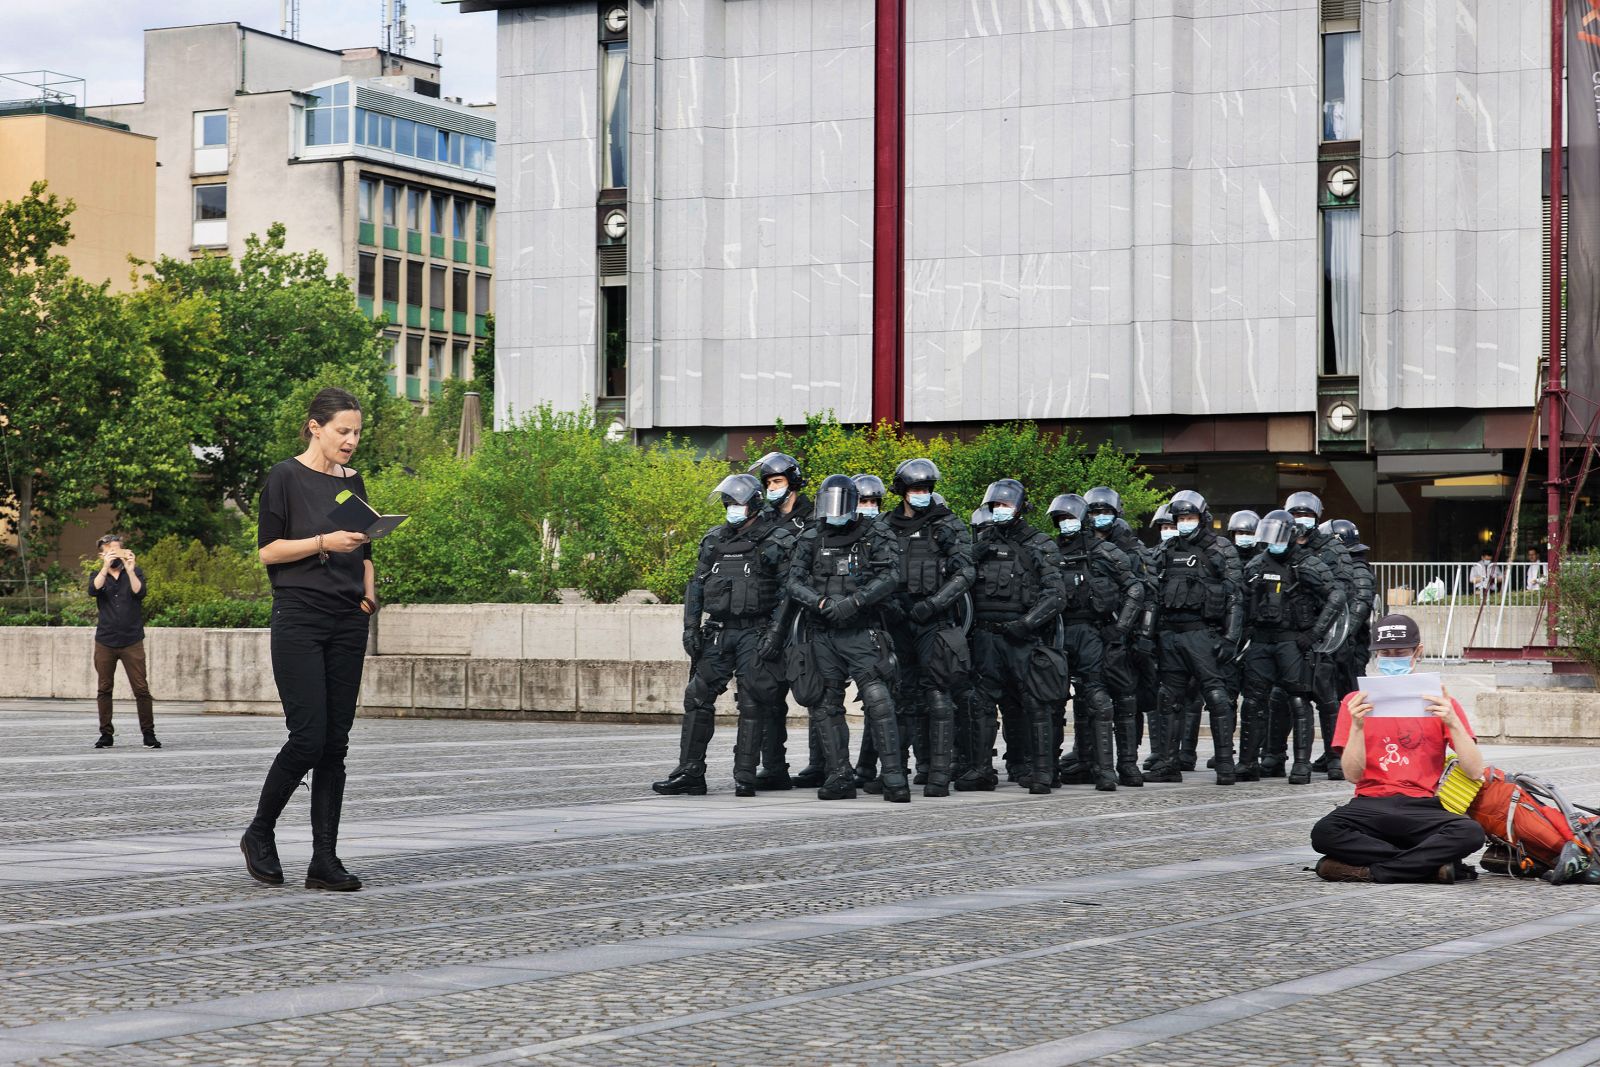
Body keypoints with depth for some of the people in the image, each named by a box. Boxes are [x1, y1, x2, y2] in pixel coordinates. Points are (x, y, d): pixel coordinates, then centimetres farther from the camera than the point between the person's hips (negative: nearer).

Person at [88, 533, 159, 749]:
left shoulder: (135, 572, 7)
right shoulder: (99, 575, 9)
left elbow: (140, 592, -12)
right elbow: (93, 590, -13)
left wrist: (129, 570, -21)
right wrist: (106, 568, -24)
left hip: (132, 642, -2)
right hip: (105, 642, 2)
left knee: (141, 689, -6)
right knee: (104, 689, 4)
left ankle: (149, 734, 0)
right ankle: (106, 734, 11)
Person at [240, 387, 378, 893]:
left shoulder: (353, 482, 14)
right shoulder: (286, 477, -4)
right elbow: (268, 549, -7)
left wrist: (368, 591, 6)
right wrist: (325, 542, -18)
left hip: (347, 624, 6)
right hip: (299, 619, -6)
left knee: (335, 742, 2)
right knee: (308, 737, -11)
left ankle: (325, 860, 4)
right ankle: (259, 835, 10)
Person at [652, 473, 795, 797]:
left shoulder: (778, 539, -3)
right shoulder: (715, 539, 14)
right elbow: (697, 585, 16)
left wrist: (775, 633, -16)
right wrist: (690, 627, 6)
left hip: (755, 633, -5)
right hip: (718, 632, 5)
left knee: (752, 705, -3)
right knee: (698, 699, 1)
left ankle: (745, 777, 1)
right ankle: (689, 773, 4)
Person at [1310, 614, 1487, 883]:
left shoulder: (1439, 703, 11)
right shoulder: (1357, 703, 12)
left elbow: (1475, 771, 0)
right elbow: (1353, 774, 2)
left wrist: (1453, 722, -13)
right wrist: (1357, 726, -12)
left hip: (1423, 808, 0)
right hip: (1371, 806, 0)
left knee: (1471, 833, -33)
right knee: (1324, 832, -33)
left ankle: (1367, 870, -26)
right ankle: (1431, 865, -25)